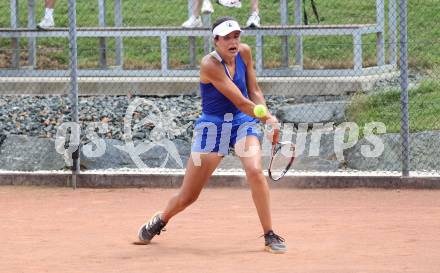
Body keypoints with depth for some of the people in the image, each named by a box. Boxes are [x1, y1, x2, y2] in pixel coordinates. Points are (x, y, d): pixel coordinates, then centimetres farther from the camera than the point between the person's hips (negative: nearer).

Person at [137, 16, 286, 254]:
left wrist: (267, 116, -9)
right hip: (212, 125, -4)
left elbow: (254, 92, 7)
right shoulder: (210, 65, -22)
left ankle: (270, 236, -16)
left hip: (243, 121, 4)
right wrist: (269, 119, -18)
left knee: (255, 171, -26)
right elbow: (241, 102, -23)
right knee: (186, 197, 2)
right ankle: (160, 220, 36)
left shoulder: (244, 52, -4)